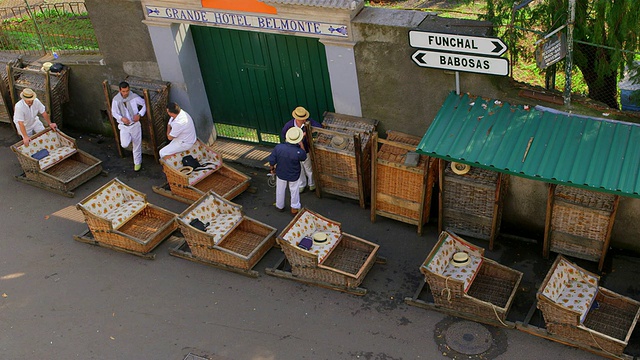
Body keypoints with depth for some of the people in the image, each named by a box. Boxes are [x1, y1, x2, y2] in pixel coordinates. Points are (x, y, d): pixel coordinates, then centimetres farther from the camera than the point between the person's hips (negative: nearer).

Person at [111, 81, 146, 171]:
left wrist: (139, 114, -17)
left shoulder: (134, 97, -15)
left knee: (137, 144, 9)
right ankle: (129, 138, 24)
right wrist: (122, 118, -23)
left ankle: (137, 162, 31)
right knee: (124, 144, -13)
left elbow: (145, 104, -3)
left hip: (135, 124, 0)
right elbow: (114, 112, -3)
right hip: (124, 126, 0)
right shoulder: (116, 99, -12)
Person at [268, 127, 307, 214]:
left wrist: (272, 169, 7)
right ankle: (294, 208, 44)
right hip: (294, 176, -2)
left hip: (281, 174, 2)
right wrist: (301, 143, -10)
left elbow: (272, 162, -15)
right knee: (294, 191, 25)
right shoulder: (298, 152, -35)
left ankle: (280, 206, 49)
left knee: (280, 190, 28)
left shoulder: (278, 147, -28)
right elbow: (304, 157, -9)